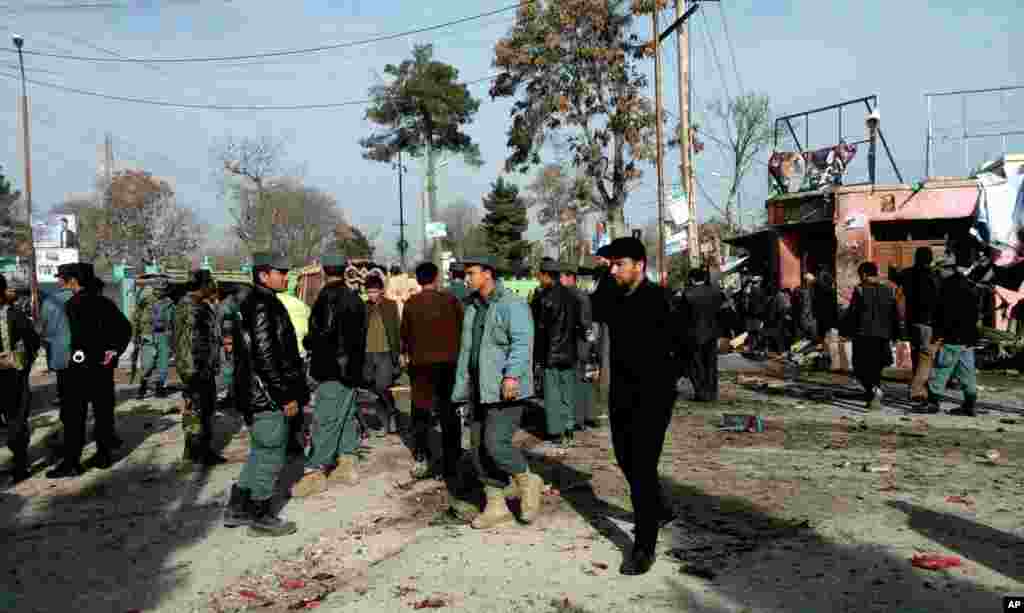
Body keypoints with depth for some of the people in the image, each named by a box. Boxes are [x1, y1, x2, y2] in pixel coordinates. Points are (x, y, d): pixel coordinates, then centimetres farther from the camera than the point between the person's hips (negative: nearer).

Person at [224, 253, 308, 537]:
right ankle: (260, 517, 13)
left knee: (260, 453, 20)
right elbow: (266, 357, -23)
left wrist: (288, 391, 24)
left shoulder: (253, 303, 15)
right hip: (267, 396, -10)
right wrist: (286, 396, -19)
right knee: (271, 456, 1)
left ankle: (237, 509, 27)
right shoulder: (263, 306, -18)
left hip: (255, 395, 10)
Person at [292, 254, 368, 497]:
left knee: (325, 420, -6)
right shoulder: (355, 298, 12)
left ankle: (316, 472, -2)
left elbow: (323, 331, -19)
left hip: (333, 370, -8)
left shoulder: (329, 296, -13)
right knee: (347, 416, 14)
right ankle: (347, 465, 21)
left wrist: (307, 341, 1)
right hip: (352, 368, 8)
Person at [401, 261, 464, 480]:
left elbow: (405, 333, 4)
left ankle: (421, 457, 0)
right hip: (449, 362, 0)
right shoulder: (451, 300, -5)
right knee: (449, 414, 9)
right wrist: (460, 353, 13)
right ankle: (451, 464, 12)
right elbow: (463, 329, -2)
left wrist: (406, 352, 22)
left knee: (421, 412, 12)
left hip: (421, 363, 0)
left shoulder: (411, 304, -3)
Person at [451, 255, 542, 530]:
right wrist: (461, 388, 20)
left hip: (505, 390, -9)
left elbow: (522, 342, -20)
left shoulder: (511, 304, -9)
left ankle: (527, 482, 11)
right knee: (485, 448, 9)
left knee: (496, 442, -16)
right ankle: (496, 507, 21)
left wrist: (512, 375, -31)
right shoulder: (472, 307, 17)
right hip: (481, 390, 9)